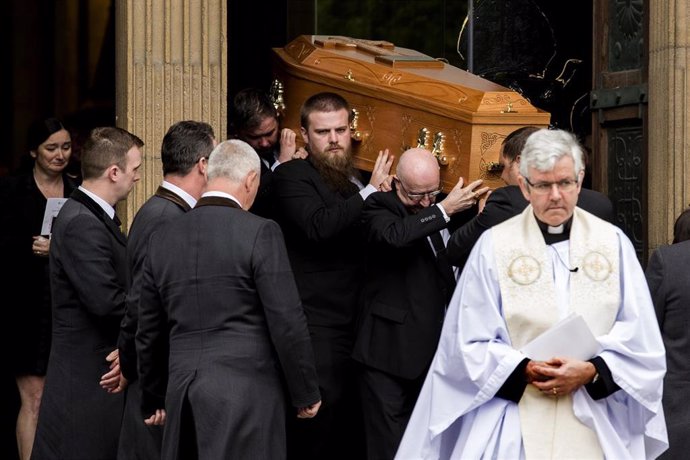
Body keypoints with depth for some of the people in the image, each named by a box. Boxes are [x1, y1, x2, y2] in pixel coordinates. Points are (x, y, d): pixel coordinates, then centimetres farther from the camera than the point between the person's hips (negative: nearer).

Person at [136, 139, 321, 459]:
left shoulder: (163, 238, 9)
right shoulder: (260, 232, -8)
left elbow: (149, 332, 15)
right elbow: (287, 323, -10)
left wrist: (155, 400, 26)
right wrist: (305, 393, 1)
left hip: (182, 391, 5)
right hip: (246, 391, -5)